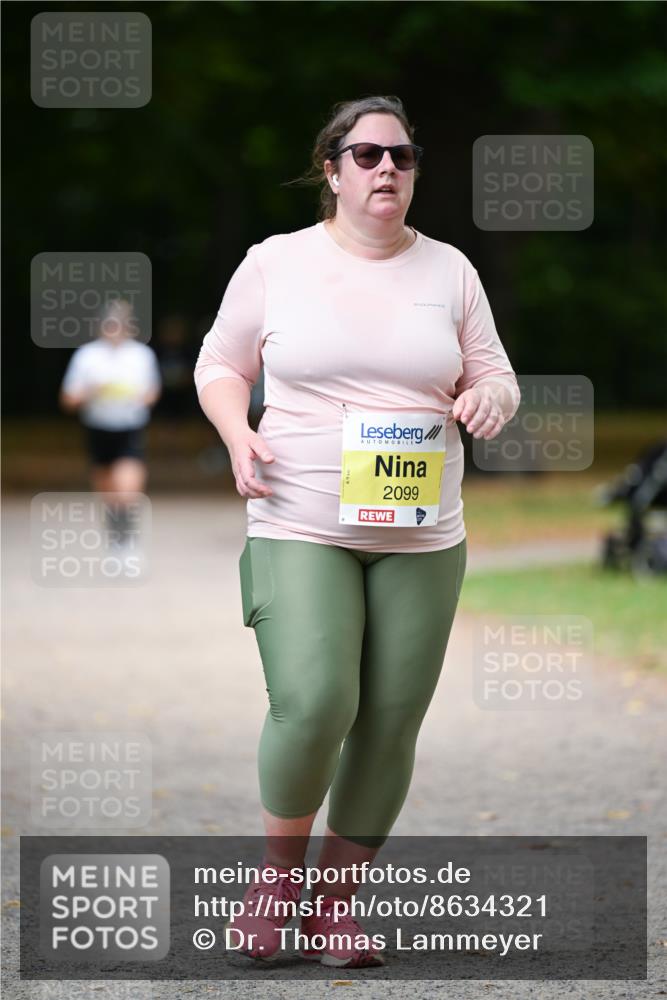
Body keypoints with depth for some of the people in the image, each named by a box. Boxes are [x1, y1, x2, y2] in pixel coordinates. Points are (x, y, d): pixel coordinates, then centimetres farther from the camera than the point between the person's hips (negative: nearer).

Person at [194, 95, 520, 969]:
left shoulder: (449, 270, 8)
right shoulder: (276, 263, 2)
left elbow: (493, 373, 14)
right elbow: (220, 364, 11)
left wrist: (490, 396, -10)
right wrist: (237, 435, -8)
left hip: (421, 538, 3)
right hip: (301, 531, -3)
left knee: (390, 726, 2)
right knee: (313, 705, -20)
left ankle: (336, 900, 17)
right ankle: (279, 866, 5)